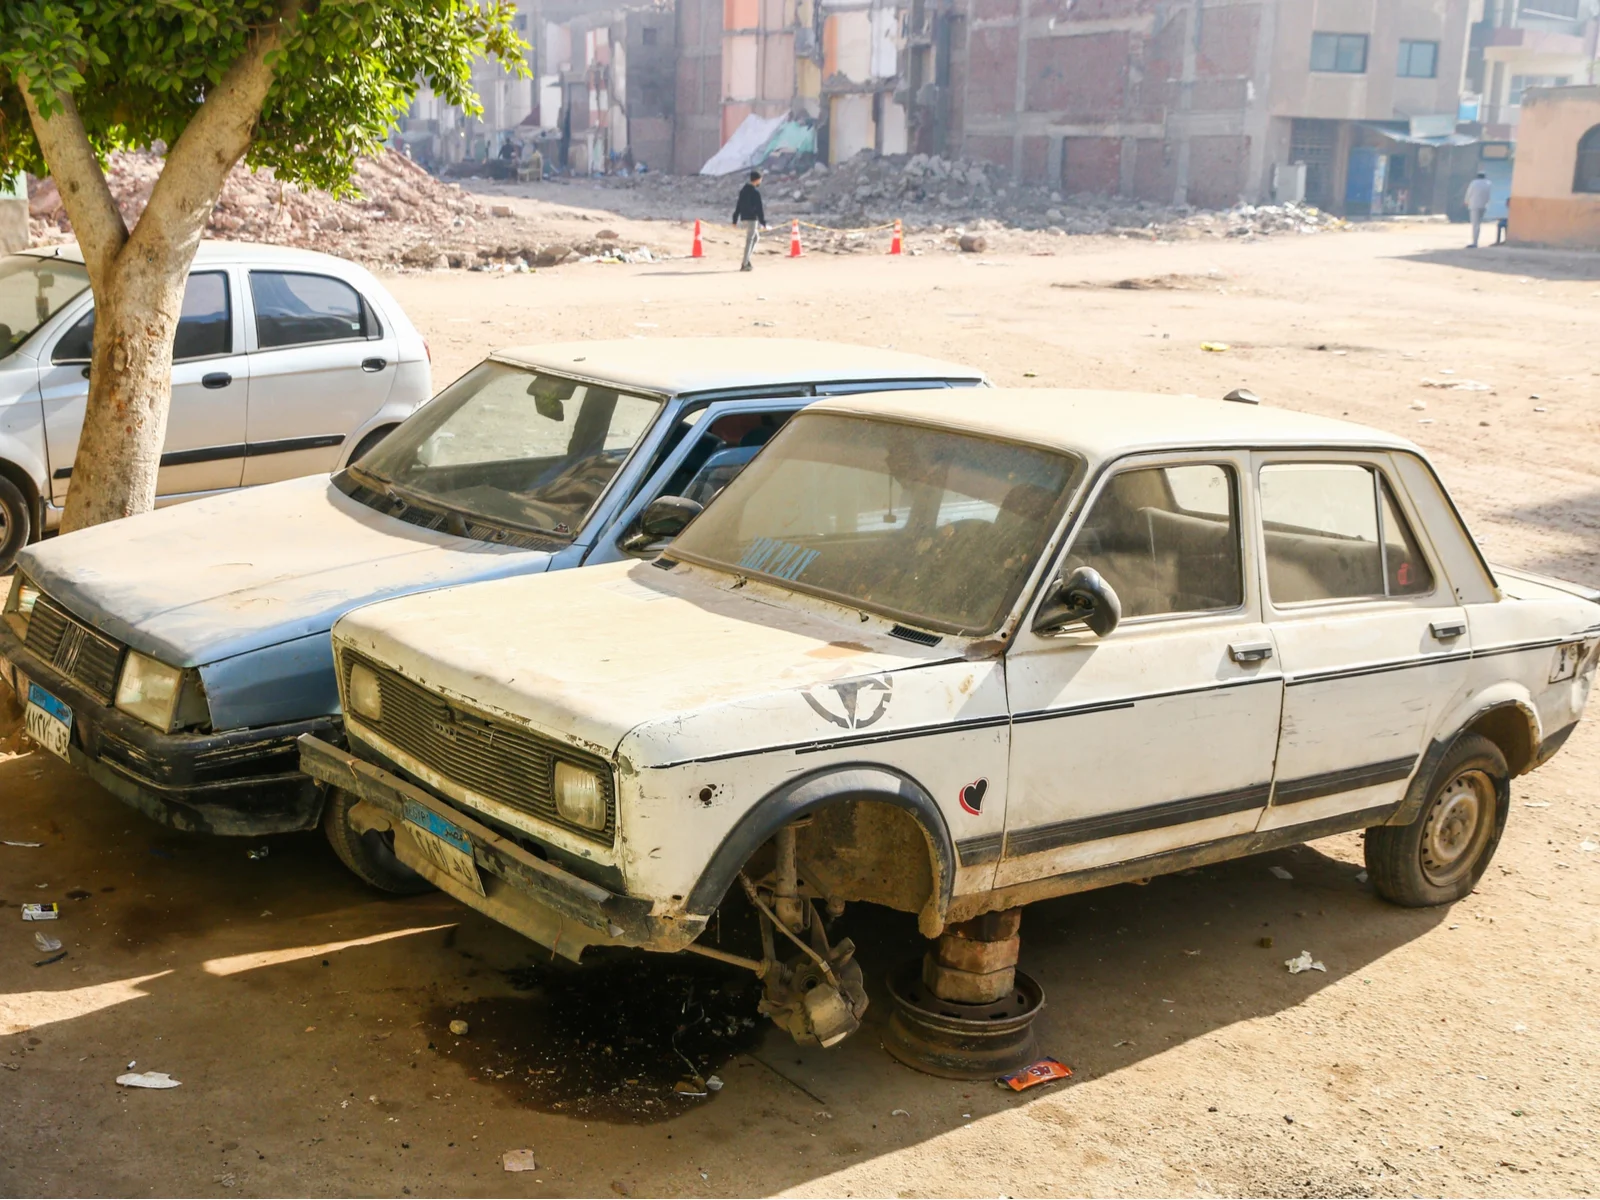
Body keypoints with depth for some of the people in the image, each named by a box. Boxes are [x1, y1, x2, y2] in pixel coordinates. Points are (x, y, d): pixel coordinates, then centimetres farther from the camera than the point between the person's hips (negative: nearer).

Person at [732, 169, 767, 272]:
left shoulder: (743, 190, 12)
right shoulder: (755, 192, -13)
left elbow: (738, 206, 15)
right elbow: (759, 208, -14)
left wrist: (735, 220, 18)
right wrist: (763, 222, -11)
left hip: (743, 218, 8)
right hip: (752, 218, -8)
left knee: (755, 236, 21)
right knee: (749, 240, -4)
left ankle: (747, 260, 14)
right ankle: (744, 264, -6)